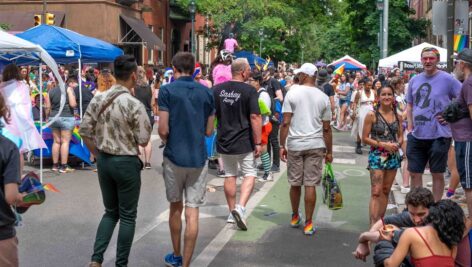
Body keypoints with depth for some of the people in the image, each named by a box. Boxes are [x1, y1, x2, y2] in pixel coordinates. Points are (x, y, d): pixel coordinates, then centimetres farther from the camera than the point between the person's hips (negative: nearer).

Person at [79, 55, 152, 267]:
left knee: (110, 212, 20)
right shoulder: (134, 105, -18)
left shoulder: (98, 100, 0)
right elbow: (143, 141, -13)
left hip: (104, 161, 6)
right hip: (126, 163, -6)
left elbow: (84, 131, 4)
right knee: (127, 216, 9)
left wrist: (97, 154, 14)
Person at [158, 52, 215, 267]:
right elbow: (208, 131, 7)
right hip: (198, 158, 1)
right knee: (192, 212, 2)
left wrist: (167, 140, 11)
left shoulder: (167, 90, -6)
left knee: (176, 207, 16)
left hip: (174, 157, -1)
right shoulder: (206, 92, 4)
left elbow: (163, 130, -10)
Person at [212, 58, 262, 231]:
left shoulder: (217, 89, 2)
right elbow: (255, 117, -16)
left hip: (224, 141, 4)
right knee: (250, 173, 8)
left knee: (230, 175, 15)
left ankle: (232, 212, 22)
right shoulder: (249, 91, -12)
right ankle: (241, 207, -11)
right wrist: (258, 143, -11)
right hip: (244, 142, -4)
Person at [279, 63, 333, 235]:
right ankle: (308, 224, 7)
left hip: (294, 145, 0)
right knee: (310, 184, 3)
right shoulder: (323, 97, 3)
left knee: (295, 184, 13)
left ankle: (295, 217, 30)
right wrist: (329, 151, 11)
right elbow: (326, 128, 3)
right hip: (315, 145, 1)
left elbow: (285, 123, -8)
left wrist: (282, 146, -1)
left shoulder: (292, 93, -3)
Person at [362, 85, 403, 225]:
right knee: (376, 192, -11)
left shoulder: (397, 116, 7)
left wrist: (398, 144, -6)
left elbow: (400, 136, 17)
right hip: (377, 156, -5)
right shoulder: (372, 115, -6)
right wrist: (383, 144, -16)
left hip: (393, 156, 5)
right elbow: (365, 138, -6)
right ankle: (373, 226, -15)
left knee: (386, 191, 12)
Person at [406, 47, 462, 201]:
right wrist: (410, 126, 10)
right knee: (414, 173, 10)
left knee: (437, 174, 6)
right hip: (416, 136, 5)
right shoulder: (414, 80, 9)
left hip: (438, 136, -5)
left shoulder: (447, 79, -7)